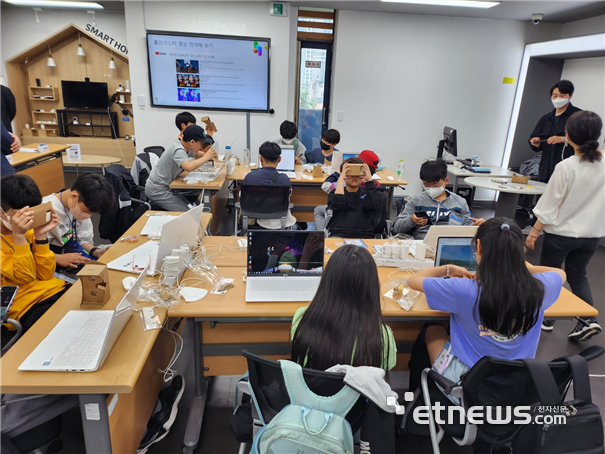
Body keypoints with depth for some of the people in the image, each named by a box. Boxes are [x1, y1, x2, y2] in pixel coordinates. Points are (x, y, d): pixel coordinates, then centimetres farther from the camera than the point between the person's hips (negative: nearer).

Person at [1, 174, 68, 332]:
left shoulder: (28, 229, 5)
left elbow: (45, 275, 0)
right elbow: (26, 277, -17)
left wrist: (40, 235, -8)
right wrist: (19, 235, -24)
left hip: (54, 290, 5)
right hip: (26, 307, -5)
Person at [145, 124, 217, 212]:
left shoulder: (184, 145, 1)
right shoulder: (178, 150, -25)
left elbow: (197, 155, 19)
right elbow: (189, 167, -43)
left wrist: (210, 154, -3)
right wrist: (207, 157, -29)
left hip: (165, 187, 9)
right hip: (157, 191, -9)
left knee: (190, 207, 9)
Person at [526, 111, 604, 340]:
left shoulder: (565, 167, -21)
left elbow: (549, 205, -16)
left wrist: (534, 232, -7)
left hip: (560, 233, -4)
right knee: (578, 275, 22)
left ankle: (545, 318, 28)